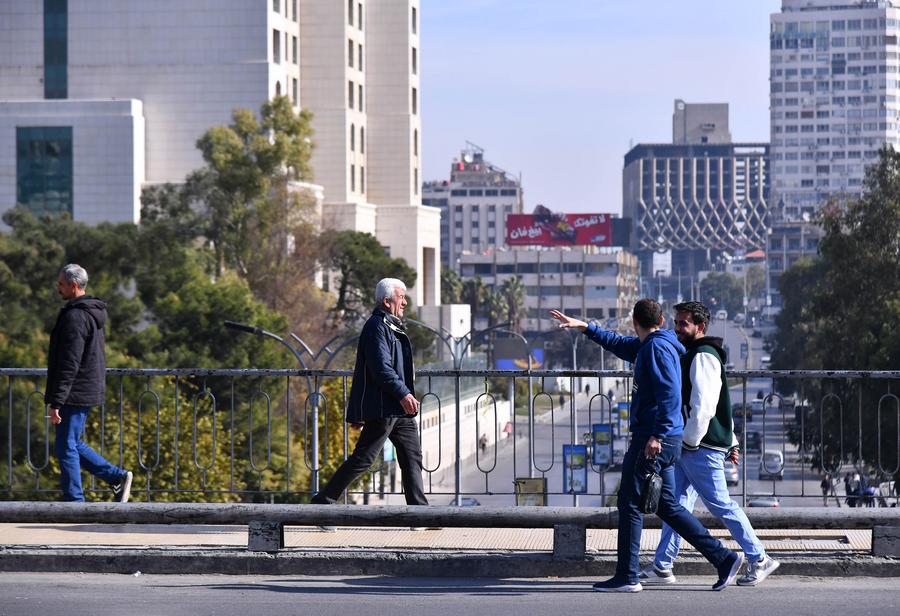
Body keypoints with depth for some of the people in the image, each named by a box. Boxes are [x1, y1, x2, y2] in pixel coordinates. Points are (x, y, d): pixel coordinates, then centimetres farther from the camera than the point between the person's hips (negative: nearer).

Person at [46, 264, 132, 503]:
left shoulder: (75, 317, -18)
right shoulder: (94, 313, 14)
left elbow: (69, 364, -23)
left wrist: (55, 402, -22)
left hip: (75, 393, -10)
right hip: (89, 390, 10)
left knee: (66, 447, -3)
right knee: (73, 444, 18)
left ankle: (74, 502, 1)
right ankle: (118, 477, 15)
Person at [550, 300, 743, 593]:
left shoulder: (657, 347, -11)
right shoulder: (646, 346, 18)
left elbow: (670, 394, -21)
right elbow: (618, 343, 36)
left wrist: (657, 435, -26)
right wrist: (584, 327, 38)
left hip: (653, 439, -9)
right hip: (661, 438, 9)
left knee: (630, 503, -3)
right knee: (667, 506, 10)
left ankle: (627, 577, 1)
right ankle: (724, 559, 8)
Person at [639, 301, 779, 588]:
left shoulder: (703, 357, -13)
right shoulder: (692, 356, 20)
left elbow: (704, 405, -21)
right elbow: (723, 406, 25)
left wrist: (689, 440, -18)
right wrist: (731, 443, 23)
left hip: (702, 448, -10)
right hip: (688, 449, 10)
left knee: (721, 505, -5)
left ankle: (759, 560, 4)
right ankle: (662, 567, 7)